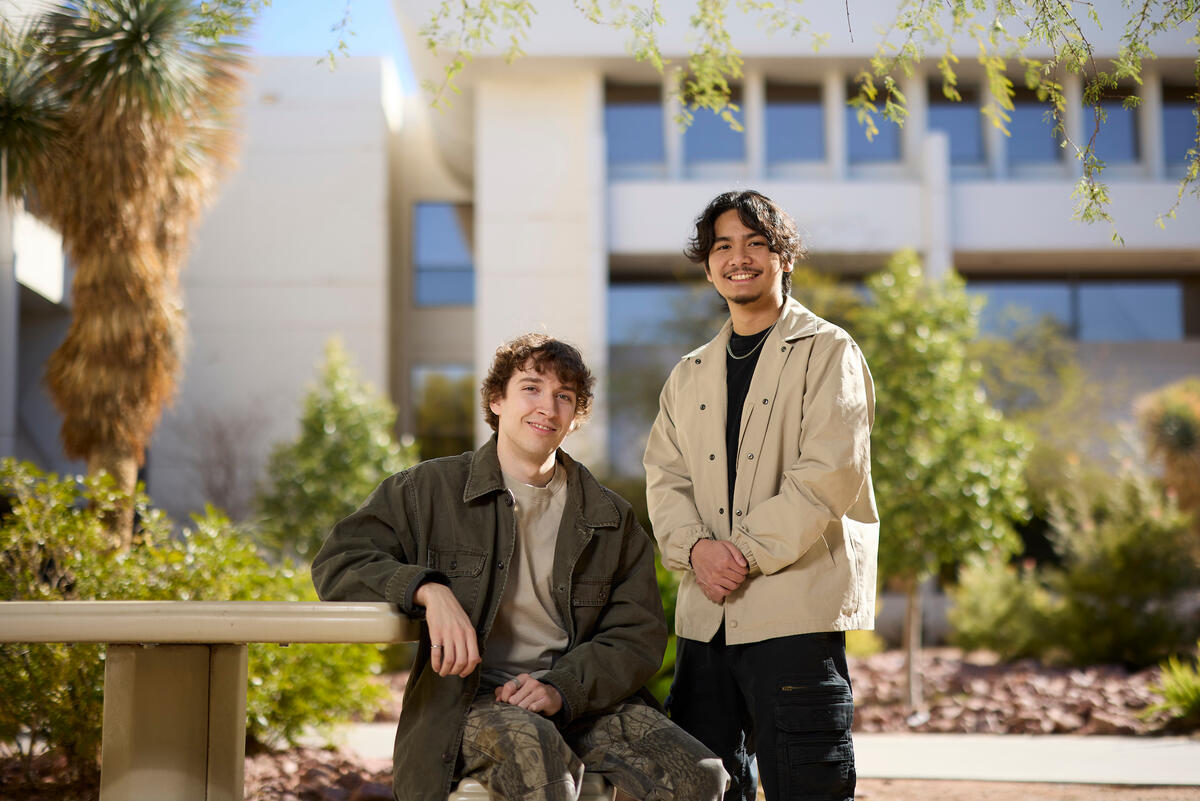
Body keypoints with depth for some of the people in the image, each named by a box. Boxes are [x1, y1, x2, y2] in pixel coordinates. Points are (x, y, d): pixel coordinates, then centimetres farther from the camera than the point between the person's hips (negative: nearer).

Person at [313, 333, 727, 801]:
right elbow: (337, 563, 0)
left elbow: (639, 634, 6)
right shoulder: (431, 490, 6)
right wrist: (429, 590, -19)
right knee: (534, 747, -37)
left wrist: (560, 688, -13)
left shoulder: (610, 518, 11)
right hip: (469, 700, -2)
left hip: (582, 696, 3)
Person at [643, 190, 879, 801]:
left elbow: (829, 472, -10)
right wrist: (696, 546, -9)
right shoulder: (689, 375, 19)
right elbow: (665, 475, 10)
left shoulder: (828, 351, 2)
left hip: (793, 608, -5)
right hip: (705, 613, 5)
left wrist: (747, 552, -14)